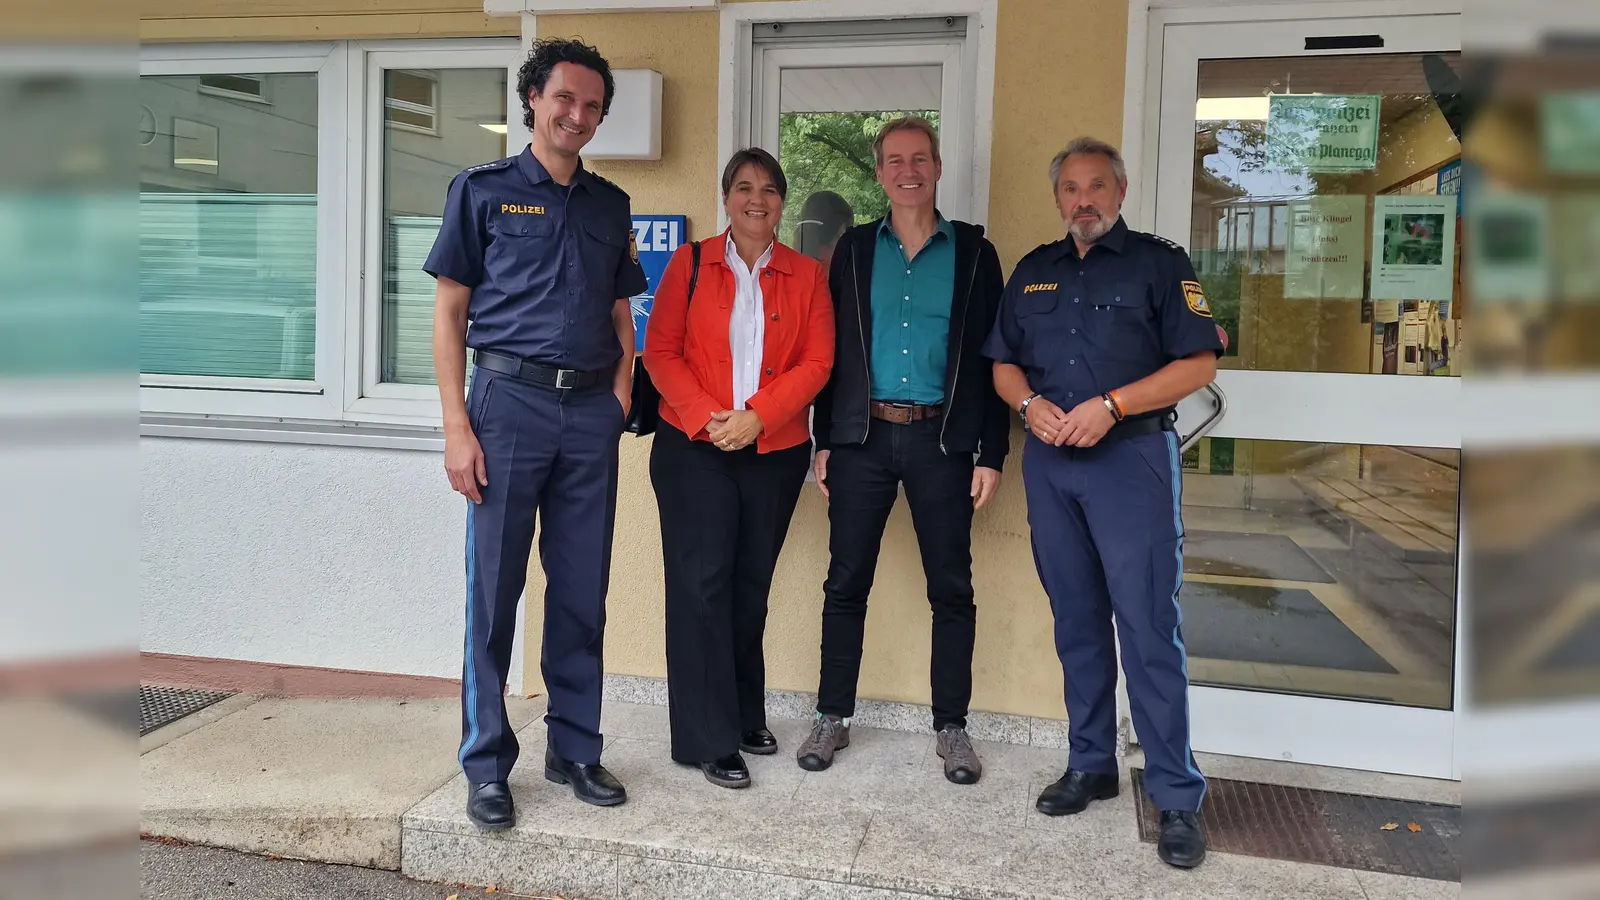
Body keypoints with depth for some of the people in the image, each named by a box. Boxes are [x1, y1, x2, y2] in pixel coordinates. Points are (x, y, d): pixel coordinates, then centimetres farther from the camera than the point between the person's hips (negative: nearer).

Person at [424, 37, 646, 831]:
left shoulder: (609, 205, 15)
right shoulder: (483, 190, 4)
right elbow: (449, 313, 0)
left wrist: (619, 400, 3)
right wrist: (457, 427, -8)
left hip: (590, 412, 4)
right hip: (510, 400, -3)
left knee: (582, 593, 9)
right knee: (494, 592, 2)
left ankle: (574, 750, 22)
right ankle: (486, 766, 15)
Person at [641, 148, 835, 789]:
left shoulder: (805, 276, 8)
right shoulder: (690, 263, 6)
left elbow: (816, 363, -1)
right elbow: (659, 351, 0)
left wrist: (756, 417, -14)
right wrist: (707, 415, -14)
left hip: (775, 452, 2)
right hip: (693, 448, -2)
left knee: (750, 585, 11)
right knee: (702, 583, -5)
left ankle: (745, 714, 26)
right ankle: (710, 739, 3)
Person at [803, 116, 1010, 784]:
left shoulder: (973, 251, 6)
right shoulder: (855, 249, 10)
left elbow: (991, 356, 3)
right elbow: (832, 348, 9)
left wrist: (991, 453, -2)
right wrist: (824, 440, 3)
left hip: (942, 439, -1)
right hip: (862, 436, 1)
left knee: (951, 588, 5)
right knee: (846, 582, 6)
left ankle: (951, 725, 18)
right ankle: (833, 717, 19)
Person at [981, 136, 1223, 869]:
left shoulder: (1158, 262, 1)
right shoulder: (1033, 272, 15)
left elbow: (1199, 363, -6)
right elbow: (1003, 363, 16)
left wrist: (1110, 405, -16)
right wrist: (1031, 404, -6)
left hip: (1131, 457, -4)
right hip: (1049, 460, 5)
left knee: (1149, 625, -6)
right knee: (1076, 620, 11)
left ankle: (1176, 798, 2)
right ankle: (1091, 766, 24)